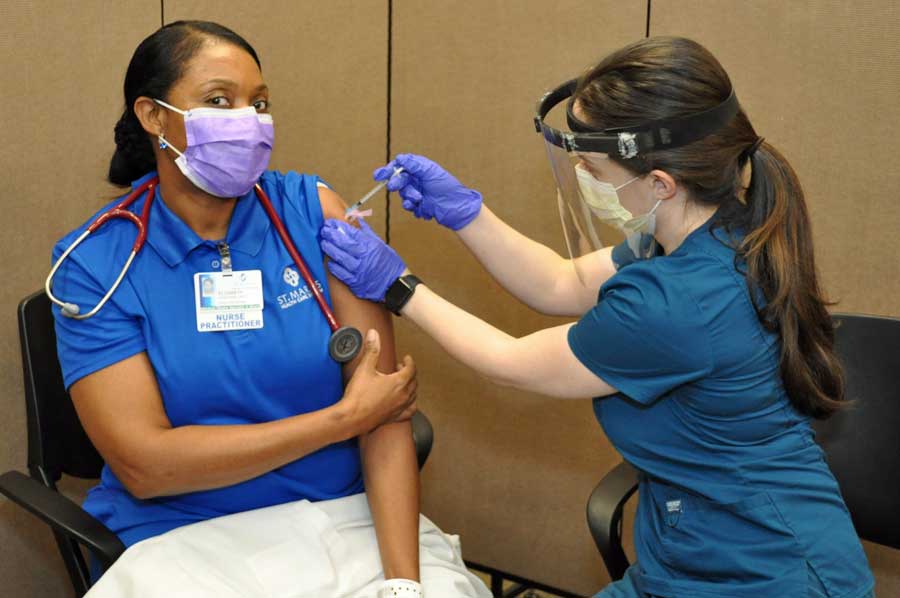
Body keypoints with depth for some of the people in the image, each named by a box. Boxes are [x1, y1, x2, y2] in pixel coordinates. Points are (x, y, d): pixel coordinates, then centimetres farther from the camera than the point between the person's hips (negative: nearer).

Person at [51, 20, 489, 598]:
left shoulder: (312, 210, -3)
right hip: (183, 535, 0)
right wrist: (346, 417, -13)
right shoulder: (94, 261, -6)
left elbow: (383, 396, -8)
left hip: (347, 514, 1)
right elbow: (144, 464, -12)